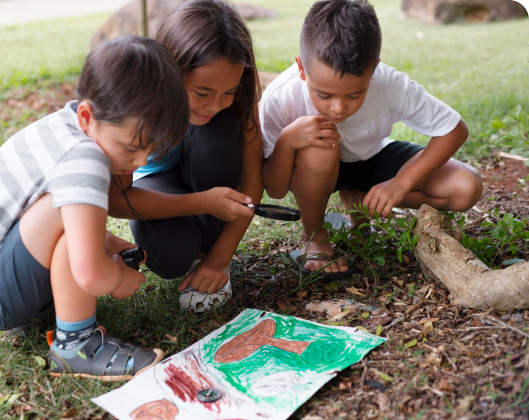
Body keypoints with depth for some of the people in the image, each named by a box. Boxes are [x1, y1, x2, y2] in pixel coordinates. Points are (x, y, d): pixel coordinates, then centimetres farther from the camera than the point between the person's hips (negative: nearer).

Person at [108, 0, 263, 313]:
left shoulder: (237, 91, -27)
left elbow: (252, 179, -20)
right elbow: (115, 199, -29)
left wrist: (220, 256, -25)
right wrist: (203, 202, -40)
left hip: (209, 174, 2)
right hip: (154, 178, -2)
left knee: (217, 131, -33)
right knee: (171, 256, -34)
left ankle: (209, 248, -11)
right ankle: (193, 249, 5)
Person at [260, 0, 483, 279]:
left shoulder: (392, 86, -31)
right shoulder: (279, 99, -33)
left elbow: (455, 129, -17)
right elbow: (275, 191, -24)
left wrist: (402, 183, -28)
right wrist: (287, 141, -44)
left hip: (371, 159, 2)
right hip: (314, 169, -2)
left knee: (466, 189, -16)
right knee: (319, 150, -39)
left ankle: (358, 199, 4)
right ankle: (313, 236, -9)